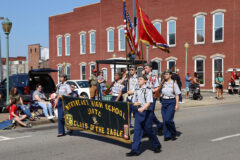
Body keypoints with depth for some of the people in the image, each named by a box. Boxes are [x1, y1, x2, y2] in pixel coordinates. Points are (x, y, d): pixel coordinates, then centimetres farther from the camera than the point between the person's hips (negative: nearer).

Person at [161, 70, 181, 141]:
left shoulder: (174, 84, -4)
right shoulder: (163, 84, 9)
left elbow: (177, 95, -2)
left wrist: (177, 104, -7)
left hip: (171, 102, -5)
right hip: (164, 102, 5)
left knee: (168, 119, -14)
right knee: (164, 120, 3)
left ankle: (174, 133, 9)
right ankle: (167, 135, 12)